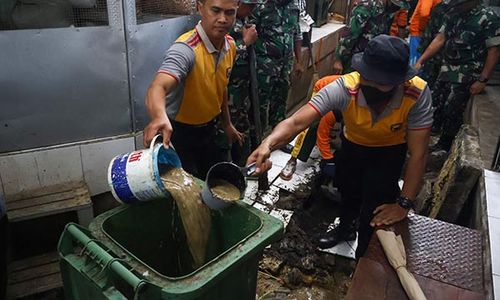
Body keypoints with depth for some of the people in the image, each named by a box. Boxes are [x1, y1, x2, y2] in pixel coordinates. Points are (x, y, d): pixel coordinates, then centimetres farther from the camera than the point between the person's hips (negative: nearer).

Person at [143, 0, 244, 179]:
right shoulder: (186, 49, -29)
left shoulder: (230, 46, -4)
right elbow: (158, 87, -47)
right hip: (178, 132, -7)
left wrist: (227, 124, 17)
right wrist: (160, 117, -67)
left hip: (207, 129, 7)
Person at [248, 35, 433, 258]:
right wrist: (268, 144, -63)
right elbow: (296, 122, -44)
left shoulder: (417, 94, -36)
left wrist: (404, 204, -29)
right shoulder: (344, 88, -37)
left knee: (374, 211, -7)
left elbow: (418, 154, -28)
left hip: (391, 150, -1)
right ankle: (345, 227, 49)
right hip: (353, 144, 1)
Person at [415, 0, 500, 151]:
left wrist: (482, 80, -14)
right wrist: (420, 61, 2)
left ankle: (444, 146, 17)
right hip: (446, 70, 6)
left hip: (466, 75, -6)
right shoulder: (454, 14, 6)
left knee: (452, 111, -2)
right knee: (434, 105, 8)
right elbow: (440, 39, 9)